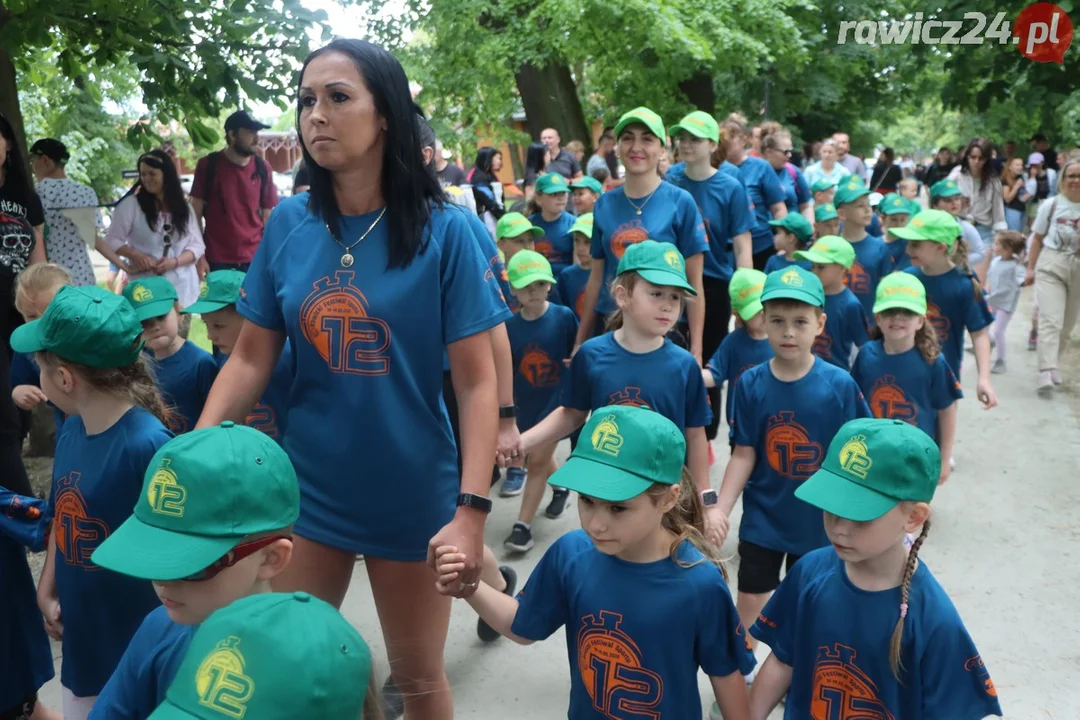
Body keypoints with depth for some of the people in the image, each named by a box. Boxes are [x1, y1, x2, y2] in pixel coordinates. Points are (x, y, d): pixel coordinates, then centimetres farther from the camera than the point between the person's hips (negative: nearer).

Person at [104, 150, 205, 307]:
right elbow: (112, 240, 3)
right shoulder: (131, 204, 2)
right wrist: (135, 255, -16)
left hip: (182, 286, 3)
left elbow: (197, 245, 7)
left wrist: (175, 262, -11)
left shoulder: (184, 208, 11)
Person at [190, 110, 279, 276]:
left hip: (254, 259, 2)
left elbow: (268, 216, 7)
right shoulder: (207, 165, -2)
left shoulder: (262, 168, 3)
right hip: (217, 260, -2)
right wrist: (199, 256, -5)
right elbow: (196, 213, 1)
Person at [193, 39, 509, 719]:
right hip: (306, 488, 3)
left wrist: (471, 509, -21)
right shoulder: (289, 223, -2)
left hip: (412, 495, -2)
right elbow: (251, 359, 0)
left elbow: (477, 381, -14)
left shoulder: (445, 230, -12)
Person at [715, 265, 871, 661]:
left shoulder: (840, 385, -14)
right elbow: (744, 455, -7)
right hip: (761, 519, 1)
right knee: (749, 602, 11)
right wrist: (720, 511, -12)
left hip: (818, 521, 0)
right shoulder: (750, 383, -12)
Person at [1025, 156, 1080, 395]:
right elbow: (1038, 239, 8)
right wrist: (1031, 268, 6)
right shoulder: (1051, 205, 1)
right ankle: (1046, 372, -20)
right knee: (1050, 320, -12)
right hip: (1051, 266, -2)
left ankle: (1053, 366, 28)